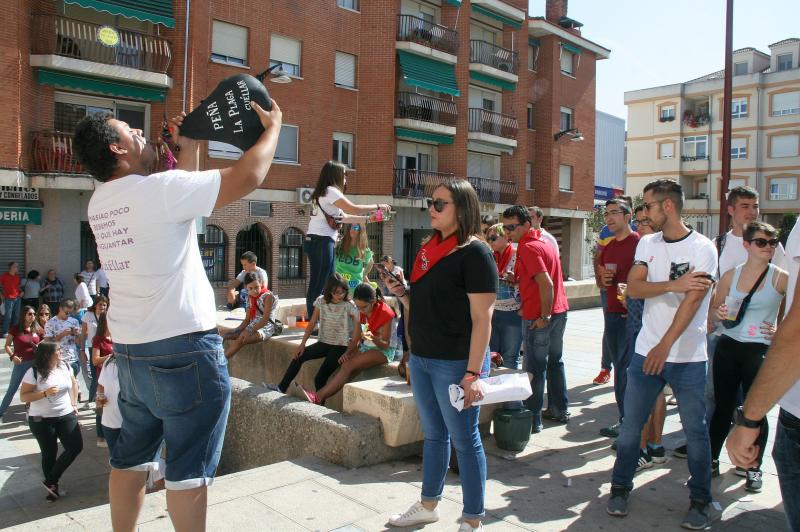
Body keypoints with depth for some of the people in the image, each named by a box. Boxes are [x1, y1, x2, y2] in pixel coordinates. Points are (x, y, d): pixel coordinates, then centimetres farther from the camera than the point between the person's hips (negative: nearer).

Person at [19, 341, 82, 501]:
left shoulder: (64, 365, -1)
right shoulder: (34, 372, -15)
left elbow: (74, 383, 15)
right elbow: (23, 397, -12)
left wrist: (74, 404, 10)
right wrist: (44, 393, -26)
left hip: (66, 416, 4)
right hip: (42, 420, -4)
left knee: (76, 447, -4)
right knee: (49, 454, 7)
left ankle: (51, 481, 12)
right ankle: (53, 486, 27)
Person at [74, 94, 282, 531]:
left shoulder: (100, 201, 7)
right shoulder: (157, 189, -17)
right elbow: (248, 177, -19)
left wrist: (189, 148, 19)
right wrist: (272, 128, -4)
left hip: (130, 348, 8)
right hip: (183, 347, -8)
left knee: (131, 457, 20)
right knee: (190, 467, 4)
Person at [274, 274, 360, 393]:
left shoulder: (349, 306, -13)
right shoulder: (321, 301, 0)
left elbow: (358, 333, -17)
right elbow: (312, 324, 4)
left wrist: (348, 353, -24)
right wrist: (302, 344, -5)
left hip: (341, 346, -5)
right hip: (324, 343, 5)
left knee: (320, 378, -18)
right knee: (298, 356, -11)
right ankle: (281, 388, 0)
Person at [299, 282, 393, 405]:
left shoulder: (385, 313, -18)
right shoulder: (362, 311, 2)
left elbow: (386, 344, -15)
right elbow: (358, 336, 7)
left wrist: (373, 338, -35)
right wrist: (349, 351, -9)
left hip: (383, 350, -6)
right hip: (365, 347, 6)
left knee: (348, 366, -26)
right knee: (345, 365, -23)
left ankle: (318, 397, -28)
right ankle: (321, 398, -33)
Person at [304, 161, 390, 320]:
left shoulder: (323, 193, 22)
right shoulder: (331, 191, -7)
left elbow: (344, 217, 22)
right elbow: (354, 209, -12)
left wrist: (368, 219, 21)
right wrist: (378, 206, -1)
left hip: (315, 241, 10)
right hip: (321, 241, -10)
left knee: (327, 284, 11)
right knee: (319, 285, -7)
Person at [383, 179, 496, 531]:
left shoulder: (474, 252, -13)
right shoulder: (430, 250, 10)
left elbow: (482, 318, -18)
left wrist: (473, 373, -22)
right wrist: (401, 292, 0)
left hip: (455, 363, -7)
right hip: (421, 358, 8)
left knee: (464, 440, 5)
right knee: (433, 435, 20)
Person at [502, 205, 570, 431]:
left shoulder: (528, 248, -17)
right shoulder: (544, 242, 13)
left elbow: (546, 284, -25)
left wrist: (544, 316, -18)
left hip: (539, 317, -10)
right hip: (559, 310, 10)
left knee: (535, 369, 0)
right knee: (555, 361, 19)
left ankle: (533, 419, 8)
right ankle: (559, 410, 30)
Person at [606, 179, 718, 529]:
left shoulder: (702, 248, -8)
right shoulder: (647, 243, 7)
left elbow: (692, 301, -17)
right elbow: (633, 287, -4)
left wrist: (665, 345, -25)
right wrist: (674, 284, -19)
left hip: (688, 358, -4)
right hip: (646, 352, 4)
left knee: (695, 430, 8)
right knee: (631, 425, 8)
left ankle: (701, 501, 24)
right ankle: (620, 488, 24)